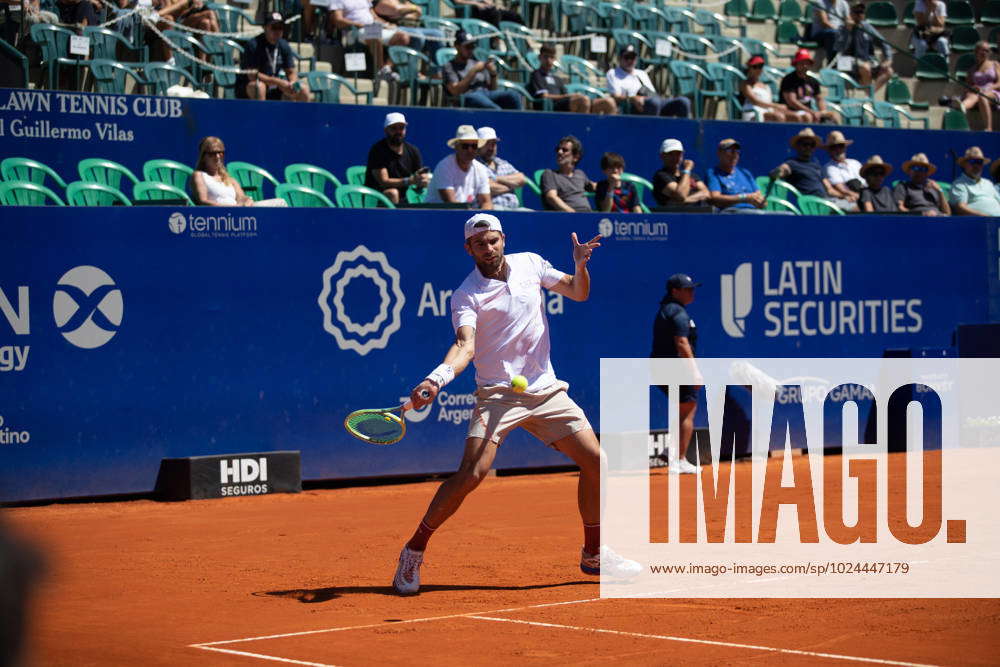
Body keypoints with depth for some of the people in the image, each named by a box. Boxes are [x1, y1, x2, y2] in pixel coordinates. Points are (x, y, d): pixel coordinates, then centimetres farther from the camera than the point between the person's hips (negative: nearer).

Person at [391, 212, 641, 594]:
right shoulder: (466, 296, -8)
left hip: (546, 390, 5)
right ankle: (413, 552, -5)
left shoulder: (530, 264, 6)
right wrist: (436, 380, -41)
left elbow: (579, 293, 14)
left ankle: (594, 555, 19)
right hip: (498, 394, -5)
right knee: (471, 474, -20)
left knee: (594, 462, 1)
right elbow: (465, 346, -22)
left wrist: (580, 266, -8)